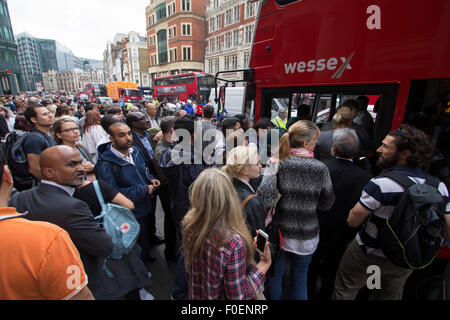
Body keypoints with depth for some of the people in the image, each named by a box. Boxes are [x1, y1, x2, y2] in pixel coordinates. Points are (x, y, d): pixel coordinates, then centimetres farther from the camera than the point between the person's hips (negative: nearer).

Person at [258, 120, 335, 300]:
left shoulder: (278, 165, -15)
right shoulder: (321, 168, -11)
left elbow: (266, 200, -24)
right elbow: (327, 204, -1)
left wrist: (270, 171, -16)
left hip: (280, 232, 0)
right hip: (306, 236, 1)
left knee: (275, 276, 21)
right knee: (299, 280, 23)